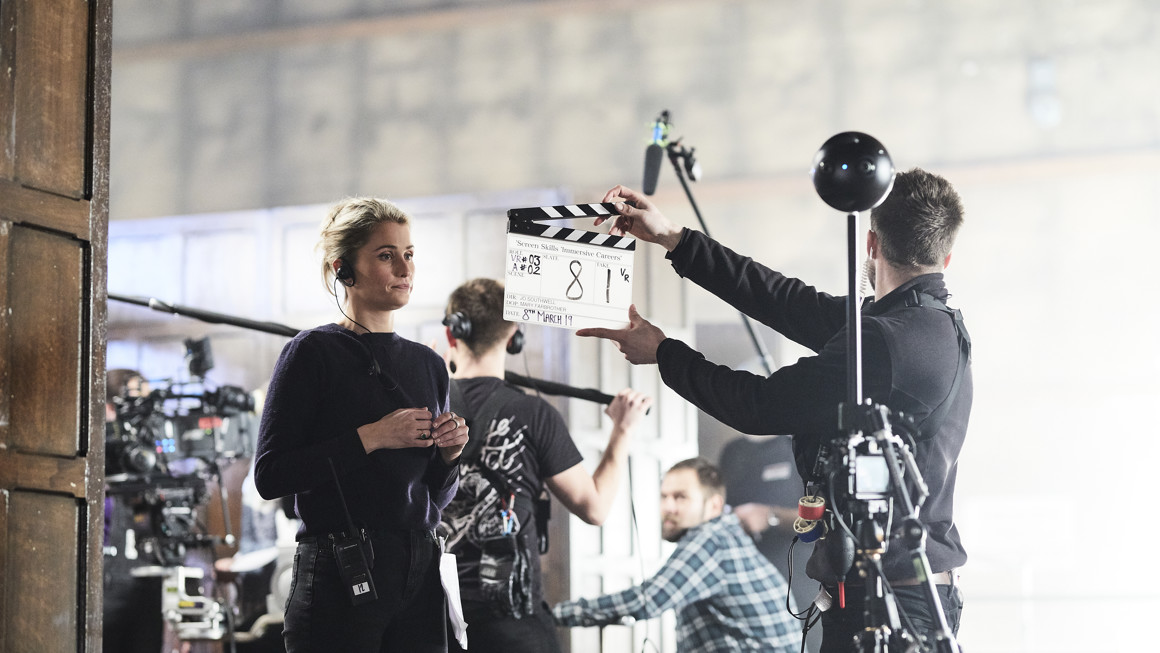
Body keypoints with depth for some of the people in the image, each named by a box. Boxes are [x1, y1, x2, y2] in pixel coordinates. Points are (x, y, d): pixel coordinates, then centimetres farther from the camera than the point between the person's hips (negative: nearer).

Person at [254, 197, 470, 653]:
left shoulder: (427, 363, 14)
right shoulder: (313, 352, -4)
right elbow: (270, 476, -12)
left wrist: (449, 456, -1)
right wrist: (369, 437, -16)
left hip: (419, 576, 6)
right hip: (340, 579, -6)